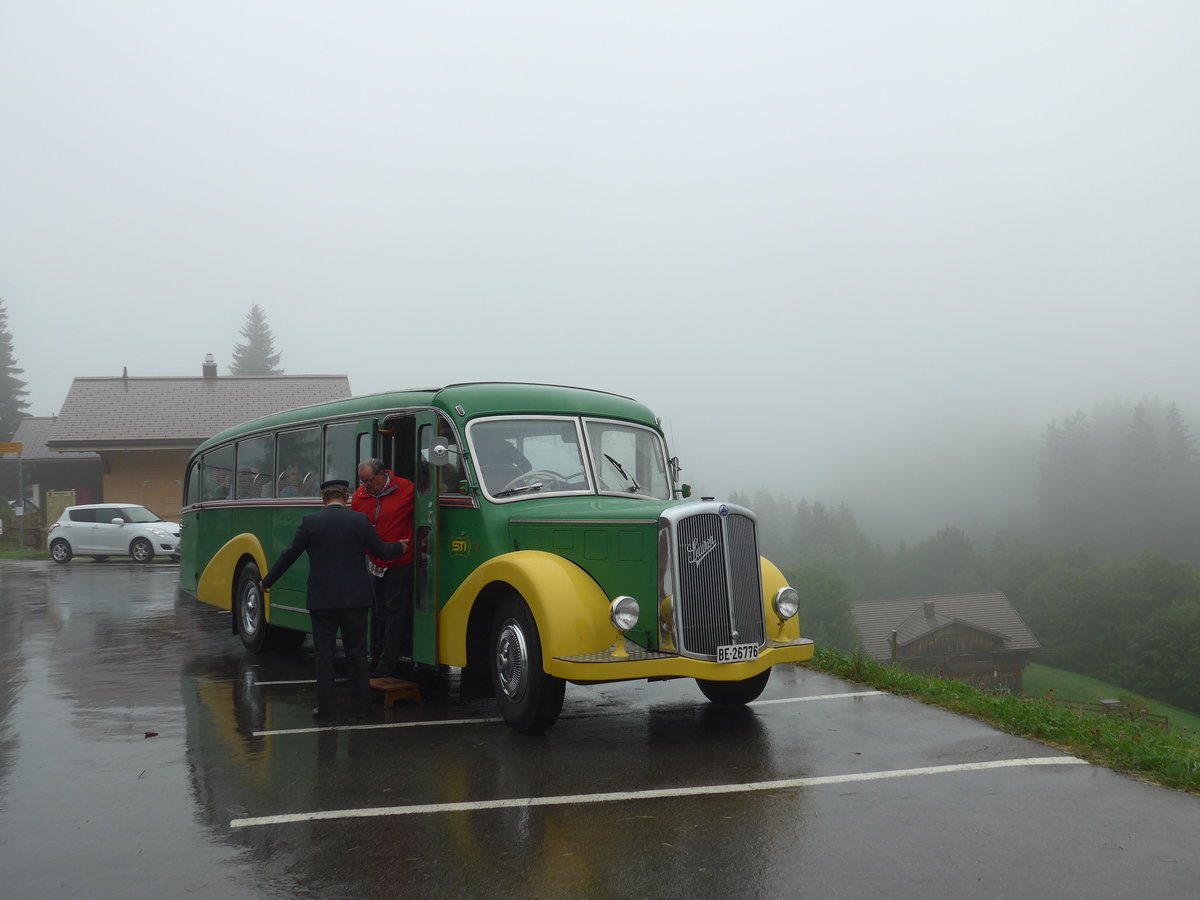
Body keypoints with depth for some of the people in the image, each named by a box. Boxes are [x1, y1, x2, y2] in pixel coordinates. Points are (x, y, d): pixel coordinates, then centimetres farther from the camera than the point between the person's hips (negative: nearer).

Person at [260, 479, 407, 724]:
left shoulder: (310, 522, -5)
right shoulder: (360, 520, -3)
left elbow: (289, 555, -1)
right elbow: (381, 551, 5)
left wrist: (266, 582, 12)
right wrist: (400, 548, 27)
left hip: (322, 599, -1)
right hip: (355, 598, 1)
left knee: (324, 654, 6)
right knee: (357, 652, 12)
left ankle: (326, 709, 7)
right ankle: (362, 706, 17)